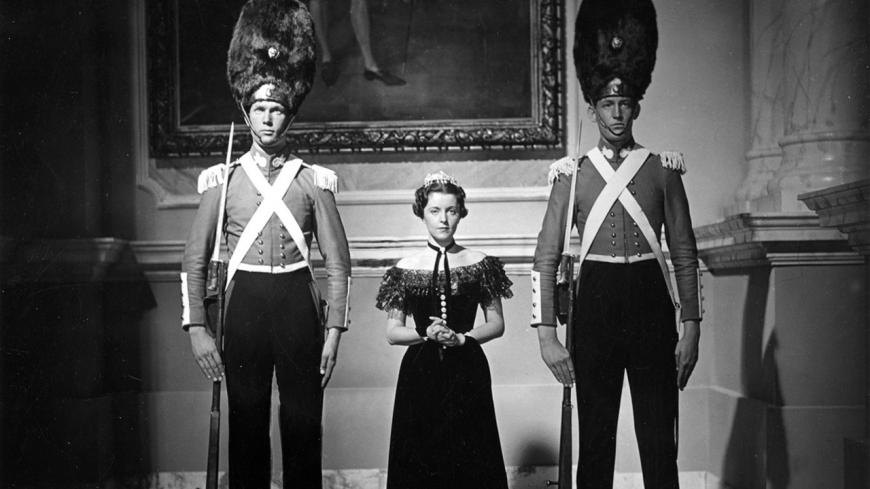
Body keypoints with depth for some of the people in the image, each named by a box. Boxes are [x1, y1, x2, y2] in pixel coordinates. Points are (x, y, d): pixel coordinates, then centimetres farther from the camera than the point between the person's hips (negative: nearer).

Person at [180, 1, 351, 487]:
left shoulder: (314, 180, 3)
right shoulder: (224, 179, 4)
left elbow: (338, 264, 3)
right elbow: (195, 258, 4)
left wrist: (334, 330, -4)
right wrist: (197, 327, -3)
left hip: (297, 301, 0)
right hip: (245, 301, 1)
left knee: (304, 422, 5)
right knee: (246, 423, 7)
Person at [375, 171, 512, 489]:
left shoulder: (479, 264, 4)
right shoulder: (406, 269, 4)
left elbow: (496, 324, 5)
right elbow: (392, 333, 4)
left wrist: (461, 337, -10)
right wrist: (426, 334, -14)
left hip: (468, 371, 0)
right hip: (421, 372, 0)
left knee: (469, 458, -1)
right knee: (421, 460, 1)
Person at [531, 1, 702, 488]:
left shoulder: (663, 170, 5)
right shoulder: (572, 173, 5)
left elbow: (685, 254, 6)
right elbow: (546, 258, 2)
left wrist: (691, 327, 0)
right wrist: (547, 335, -4)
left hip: (651, 301, 0)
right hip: (595, 302, 0)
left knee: (660, 441, 4)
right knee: (595, 439, 8)